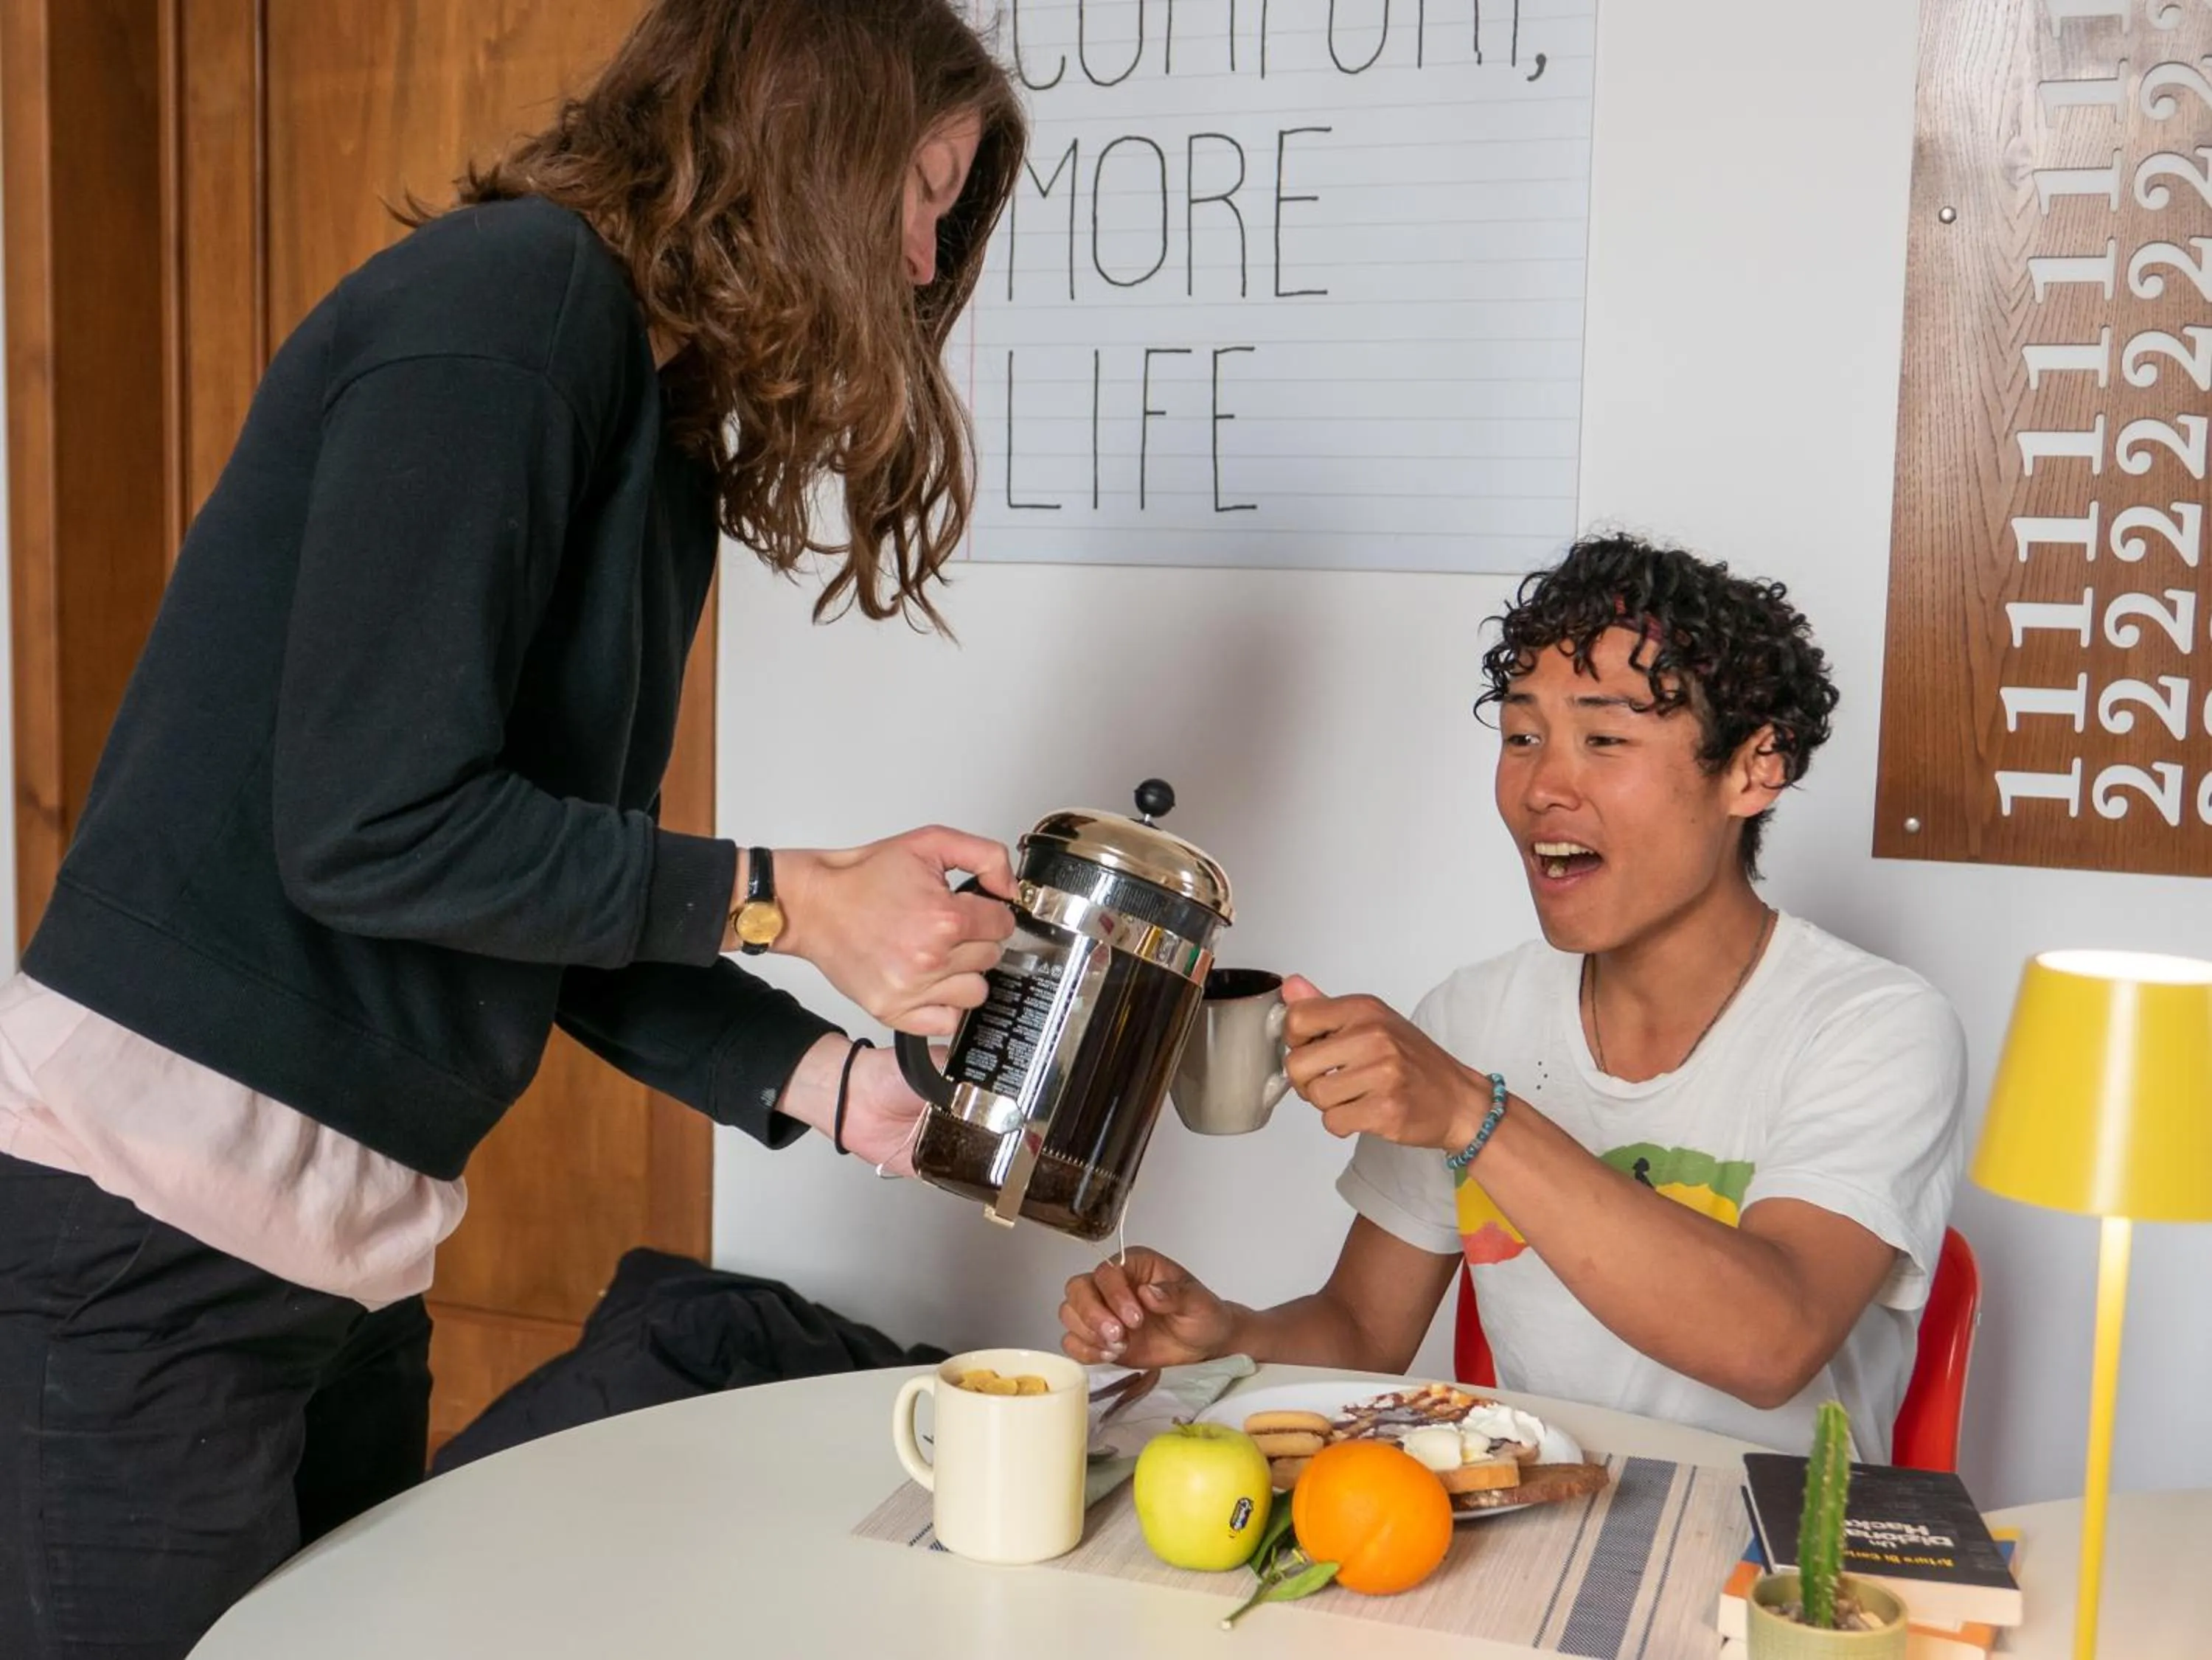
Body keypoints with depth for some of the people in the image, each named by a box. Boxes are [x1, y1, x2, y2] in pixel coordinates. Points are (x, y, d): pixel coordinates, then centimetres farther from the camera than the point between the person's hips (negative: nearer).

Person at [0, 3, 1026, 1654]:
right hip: (152, 1222, -9)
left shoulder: (663, 439, 12)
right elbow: (373, 826, -21)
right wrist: (788, 900, -13)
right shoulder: (509, 296, -15)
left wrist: (841, 1085, 2)